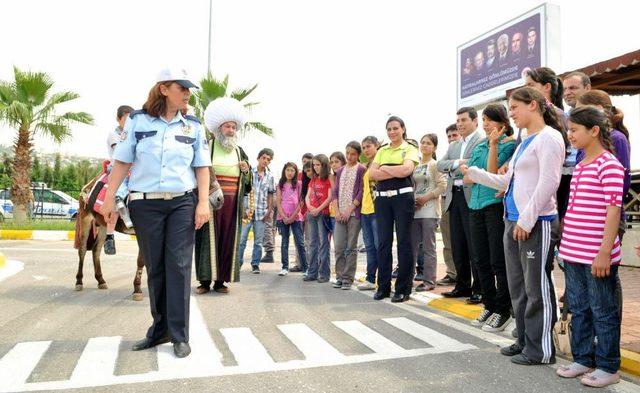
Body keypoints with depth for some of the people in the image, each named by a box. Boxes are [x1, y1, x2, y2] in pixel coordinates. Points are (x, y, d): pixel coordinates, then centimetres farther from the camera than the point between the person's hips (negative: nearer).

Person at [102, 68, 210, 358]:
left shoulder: (193, 126, 7)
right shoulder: (137, 120, 4)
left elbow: (202, 166, 5)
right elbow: (122, 161, 4)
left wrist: (203, 202, -4)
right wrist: (110, 197, -1)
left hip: (183, 203, 0)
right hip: (145, 204, 0)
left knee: (178, 266, -4)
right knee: (154, 268, 7)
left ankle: (179, 335, 3)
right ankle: (160, 329, 21)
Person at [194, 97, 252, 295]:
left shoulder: (239, 151, 16)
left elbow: (248, 182, 20)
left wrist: (247, 171, 0)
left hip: (232, 204, 4)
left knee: (228, 240, 3)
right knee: (208, 239, -2)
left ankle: (220, 280, 11)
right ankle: (205, 280, 6)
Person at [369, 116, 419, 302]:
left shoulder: (410, 149, 4)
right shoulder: (382, 151, 16)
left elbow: (406, 170, -14)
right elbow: (372, 173, 2)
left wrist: (384, 168, -3)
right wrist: (395, 172, -8)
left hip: (402, 196, -4)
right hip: (382, 198, 4)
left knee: (403, 241, 0)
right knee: (383, 241, 6)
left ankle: (403, 289, 7)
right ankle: (383, 286, 15)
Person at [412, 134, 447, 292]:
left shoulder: (435, 165, 0)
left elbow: (443, 186, -8)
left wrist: (426, 197, -14)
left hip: (429, 210, -5)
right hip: (414, 210, 5)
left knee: (429, 247, -1)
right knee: (412, 245, 8)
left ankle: (429, 281, 5)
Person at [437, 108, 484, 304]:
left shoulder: (483, 141, -2)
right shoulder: (453, 146, 20)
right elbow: (440, 165, 6)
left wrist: (455, 168, -11)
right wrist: (458, 162, -10)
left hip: (472, 197, -7)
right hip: (454, 197, 7)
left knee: (474, 246, -3)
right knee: (458, 246, 12)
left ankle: (479, 288, 9)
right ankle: (463, 285, 24)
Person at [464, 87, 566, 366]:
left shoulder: (549, 137, -7)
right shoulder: (524, 143, 20)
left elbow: (549, 182, -16)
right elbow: (508, 182, 20)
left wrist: (527, 219, -19)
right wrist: (474, 173, 16)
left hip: (536, 224, -9)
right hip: (514, 222, 9)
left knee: (537, 288, -1)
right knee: (517, 287, 13)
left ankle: (541, 349, 10)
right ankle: (524, 341, 26)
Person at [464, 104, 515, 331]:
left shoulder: (509, 145, -3)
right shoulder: (479, 147, 16)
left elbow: (493, 173, -14)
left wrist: (493, 144, -16)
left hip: (496, 205, -7)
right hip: (476, 206, 7)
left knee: (498, 262, -1)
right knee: (482, 261, 11)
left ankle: (503, 311, 11)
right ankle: (489, 306, 23)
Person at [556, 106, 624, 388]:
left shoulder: (609, 164, -11)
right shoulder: (579, 166, 12)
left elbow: (613, 210, -16)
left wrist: (605, 253, -19)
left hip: (597, 256, -8)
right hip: (573, 252, 8)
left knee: (603, 311, 6)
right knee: (578, 309, 16)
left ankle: (608, 367, 21)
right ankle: (583, 359, 30)